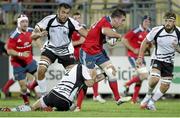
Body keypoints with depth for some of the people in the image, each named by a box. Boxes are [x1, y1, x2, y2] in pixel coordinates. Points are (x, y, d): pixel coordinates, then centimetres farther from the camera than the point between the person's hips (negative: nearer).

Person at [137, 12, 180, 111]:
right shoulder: (157, 30, -18)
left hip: (169, 62, 3)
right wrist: (140, 57, -3)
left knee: (165, 86, 0)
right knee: (154, 78, -28)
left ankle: (151, 102, 21)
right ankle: (148, 95, 0)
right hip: (157, 59, -3)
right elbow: (145, 42, -2)